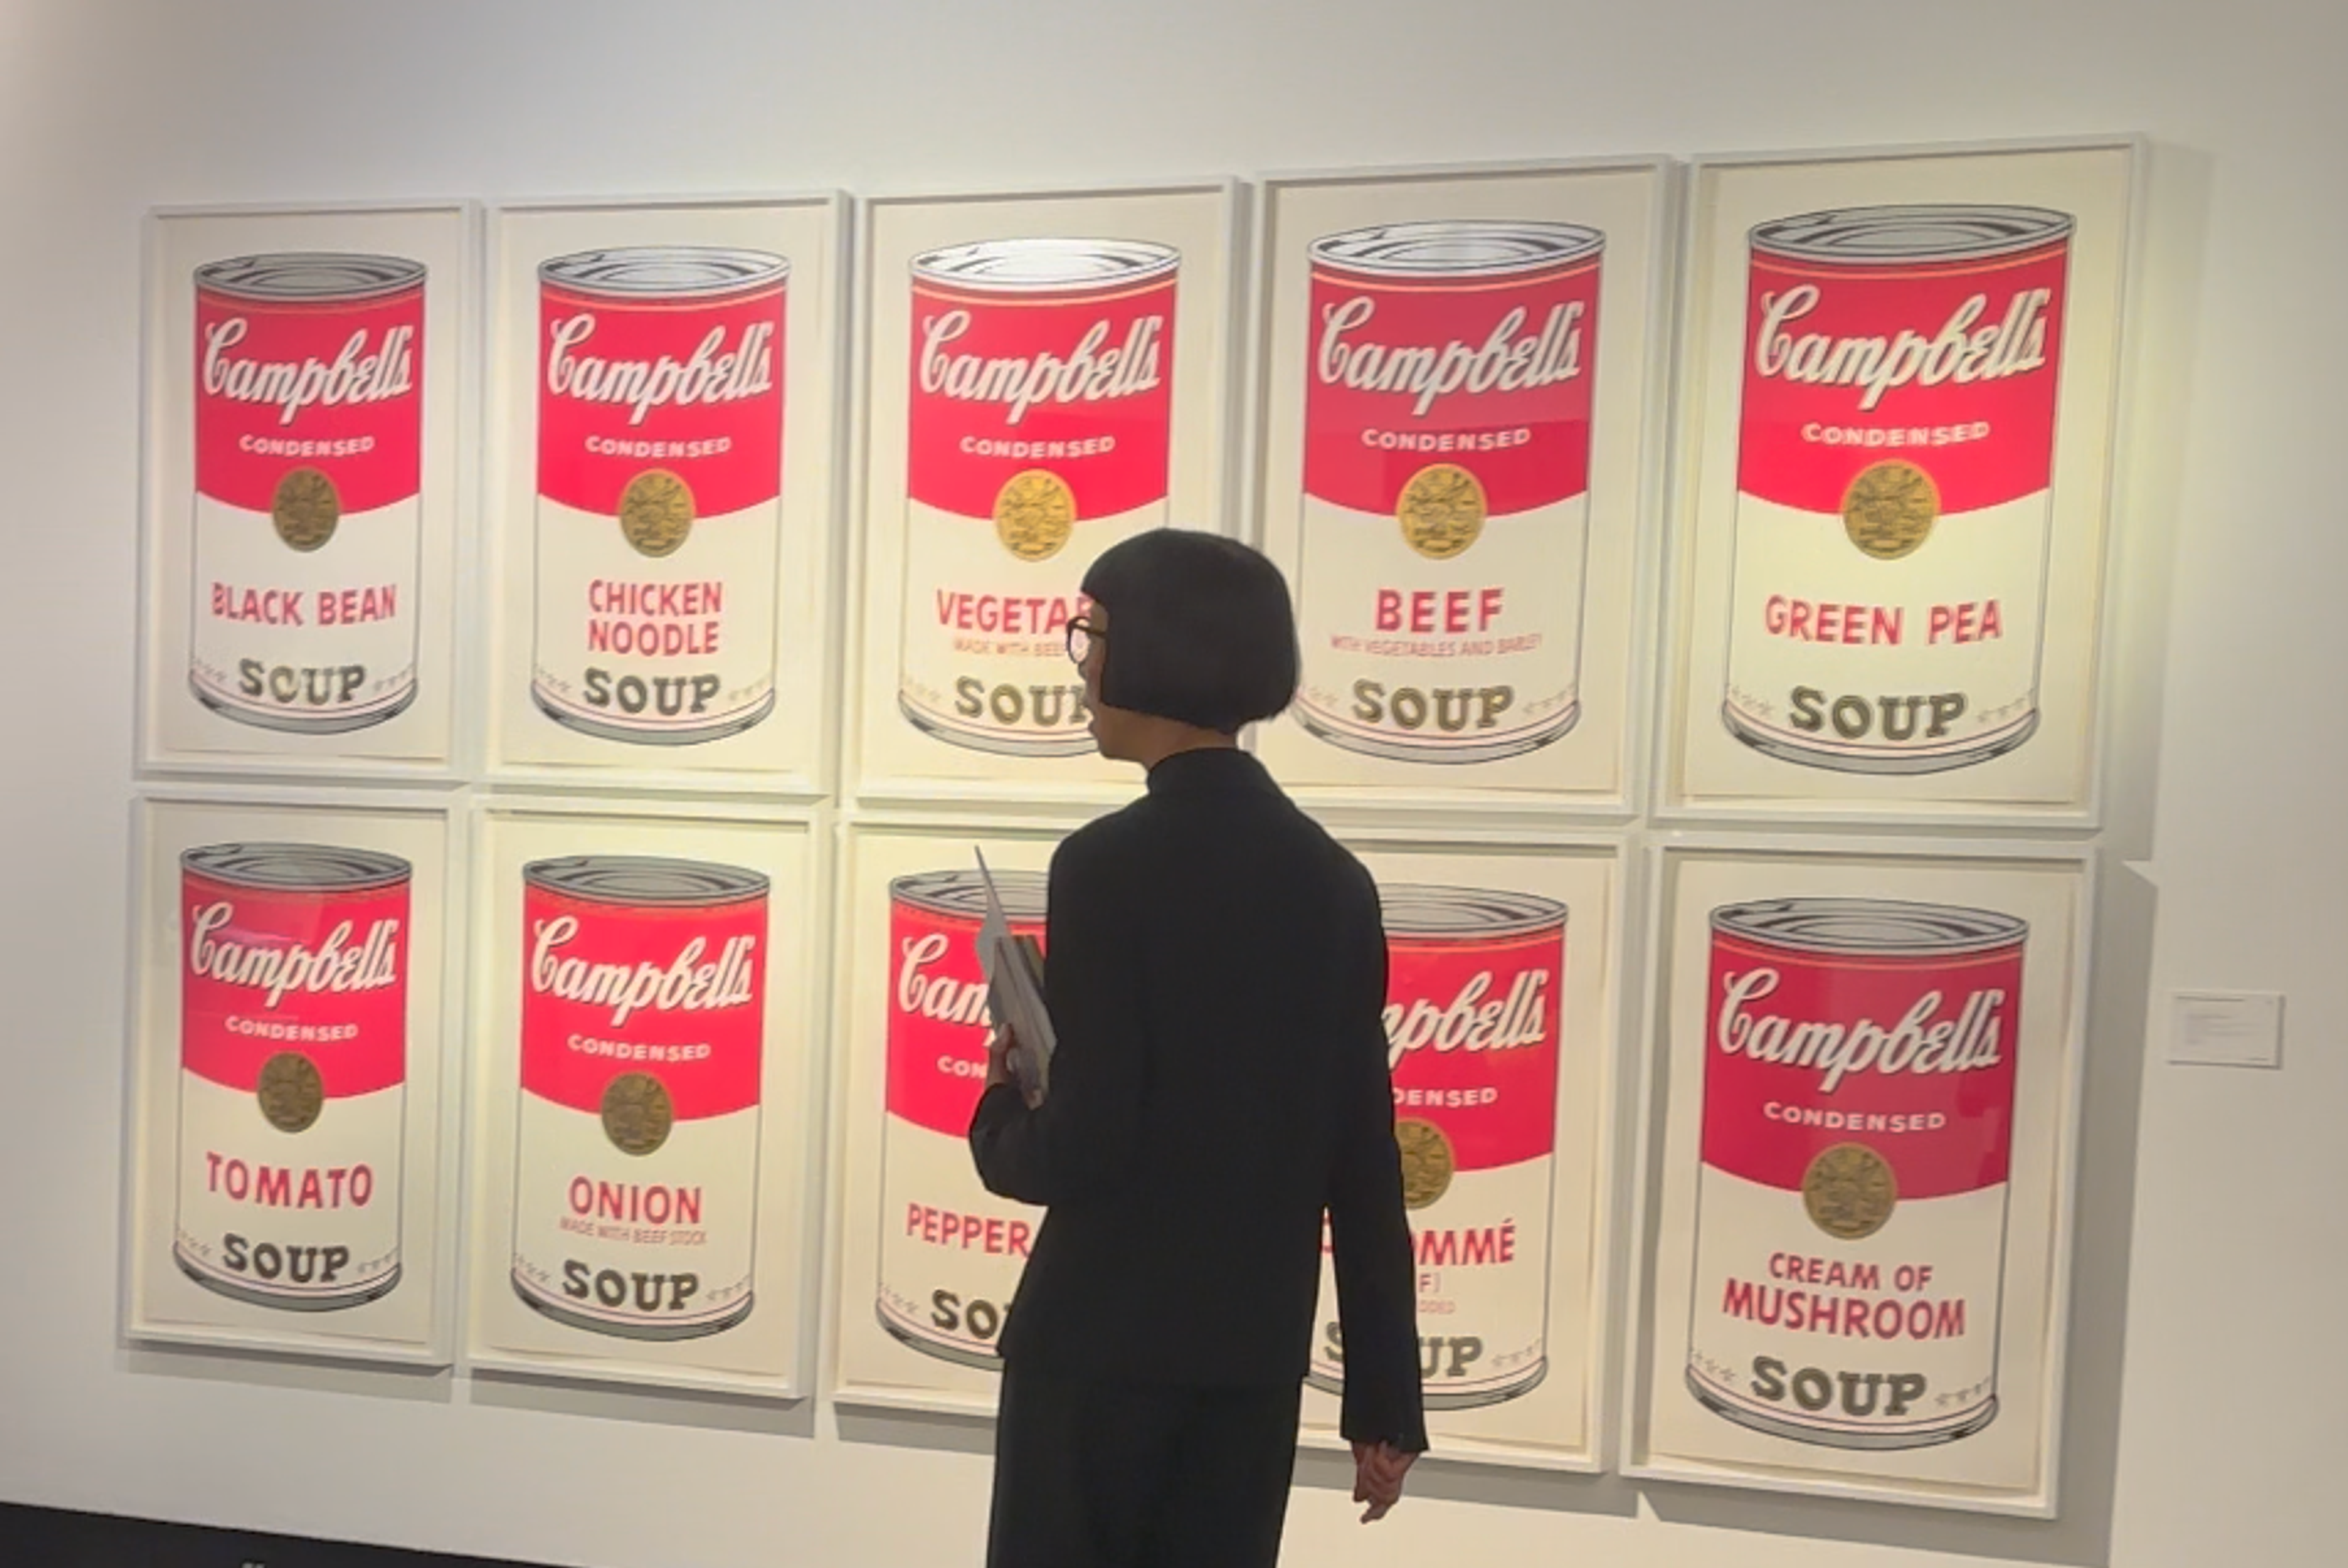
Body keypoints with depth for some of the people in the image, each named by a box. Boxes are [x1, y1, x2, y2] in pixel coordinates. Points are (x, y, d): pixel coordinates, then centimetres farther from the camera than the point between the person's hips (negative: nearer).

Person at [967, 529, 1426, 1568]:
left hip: (1102, 1341, -5)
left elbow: (1076, 1151, -19)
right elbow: (1364, 1164, 3)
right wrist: (1385, 1399, 9)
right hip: (1256, 1349, 5)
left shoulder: (1111, 863, -16)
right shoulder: (1333, 877, 2)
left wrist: (1001, 1105, 4)